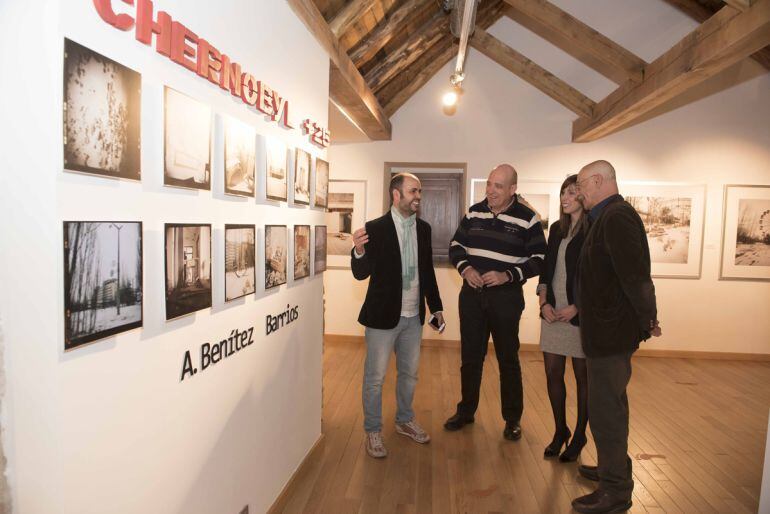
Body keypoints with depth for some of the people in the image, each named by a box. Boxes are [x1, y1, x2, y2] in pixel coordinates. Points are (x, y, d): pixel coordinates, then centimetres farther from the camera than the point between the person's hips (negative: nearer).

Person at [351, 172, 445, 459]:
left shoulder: (423, 228, 3)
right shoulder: (375, 229, -14)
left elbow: (427, 270, 11)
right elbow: (361, 274, -16)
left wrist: (436, 306, 13)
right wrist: (359, 251, -36)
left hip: (414, 316, 6)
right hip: (383, 316, -5)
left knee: (409, 373, 20)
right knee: (375, 377, 8)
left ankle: (405, 421, 42)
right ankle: (373, 431, 28)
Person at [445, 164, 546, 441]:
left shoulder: (528, 219, -7)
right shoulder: (474, 212, 4)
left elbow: (539, 259, -6)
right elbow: (456, 246, 11)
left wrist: (508, 275, -19)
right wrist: (465, 268, -9)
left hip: (506, 298, -3)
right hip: (472, 294, 3)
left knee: (508, 359, 9)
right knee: (470, 356, 13)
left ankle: (513, 418, 27)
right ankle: (466, 411, 30)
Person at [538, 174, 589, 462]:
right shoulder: (557, 229, 11)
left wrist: (576, 308, -16)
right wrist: (544, 302, 0)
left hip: (580, 314, -6)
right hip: (553, 312, 6)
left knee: (583, 376, 9)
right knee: (553, 374, 10)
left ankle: (579, 436, 25)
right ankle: (560, 431, 28)